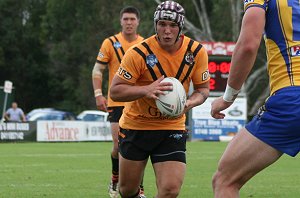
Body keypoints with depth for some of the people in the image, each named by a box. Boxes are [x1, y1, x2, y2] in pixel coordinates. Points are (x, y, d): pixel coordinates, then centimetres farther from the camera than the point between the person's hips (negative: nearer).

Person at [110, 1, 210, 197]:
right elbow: (115, 91, -18)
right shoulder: (138, 53, -19)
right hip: (135, 125, -1)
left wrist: (189, 103, -21)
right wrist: (146, 90, -35)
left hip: (172, 129, 1)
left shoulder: (196, 51, -9)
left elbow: (203, 89, 2)